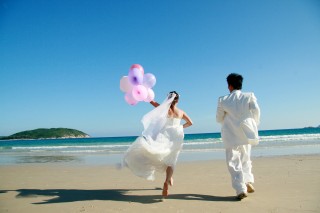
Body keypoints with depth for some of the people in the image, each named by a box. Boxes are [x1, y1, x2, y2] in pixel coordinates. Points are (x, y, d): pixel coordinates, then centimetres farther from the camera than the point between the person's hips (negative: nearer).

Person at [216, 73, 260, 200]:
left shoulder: (223, 100, -1)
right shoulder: (249, 96, 0)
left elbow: (219, 119, 6)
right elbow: (256, 110, -13)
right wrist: (254, 125, 3)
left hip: (231, 136, -2)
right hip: (245, 135, 2)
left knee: (234, 162, 3)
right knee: (245, 160, 22)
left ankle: (241, 189, -6)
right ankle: (248, 182, 11)